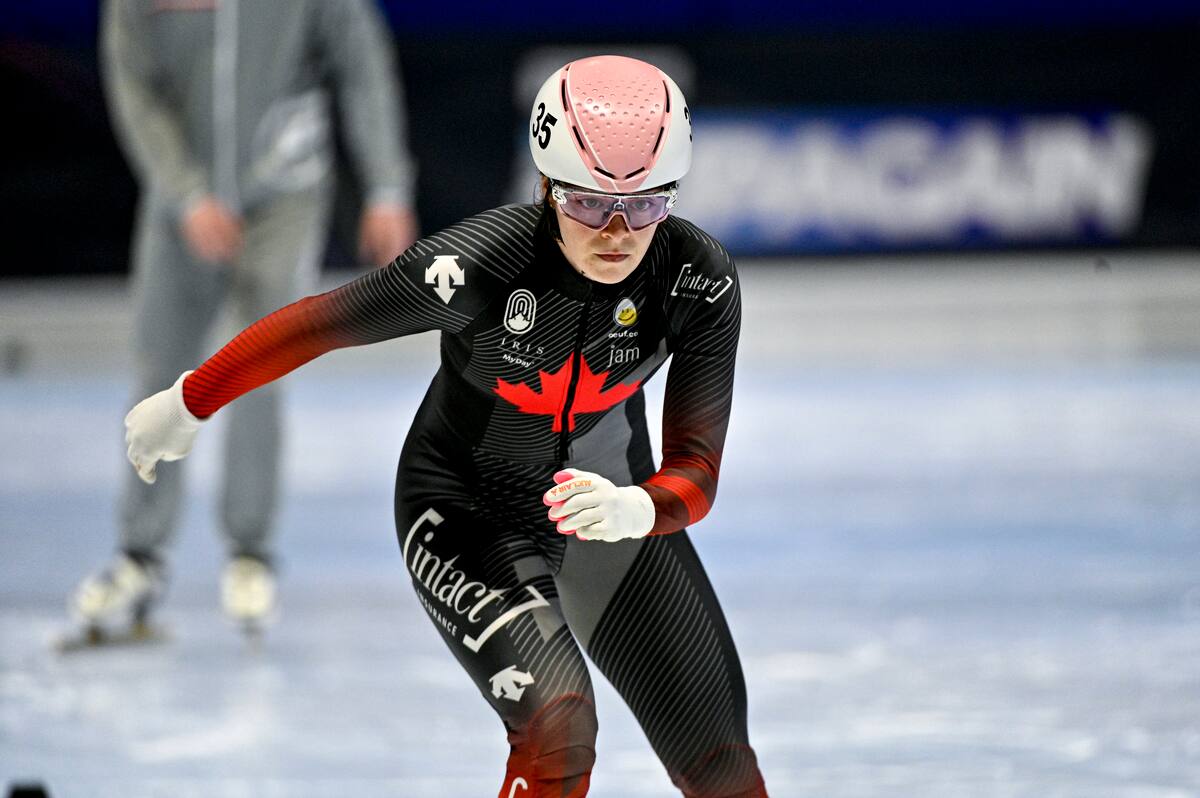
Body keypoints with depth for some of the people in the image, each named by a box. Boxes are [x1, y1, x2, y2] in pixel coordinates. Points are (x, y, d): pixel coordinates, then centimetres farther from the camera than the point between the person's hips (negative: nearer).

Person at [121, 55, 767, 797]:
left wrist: (633, 509, -43)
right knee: (558, 725, -27)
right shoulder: (482, 261, -32)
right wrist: (187, 404, -6)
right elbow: (313, 325, -18)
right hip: (464, 512, -4)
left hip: (613, 504, 4)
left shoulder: (703, 282, -22)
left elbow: (696, 472, -20)